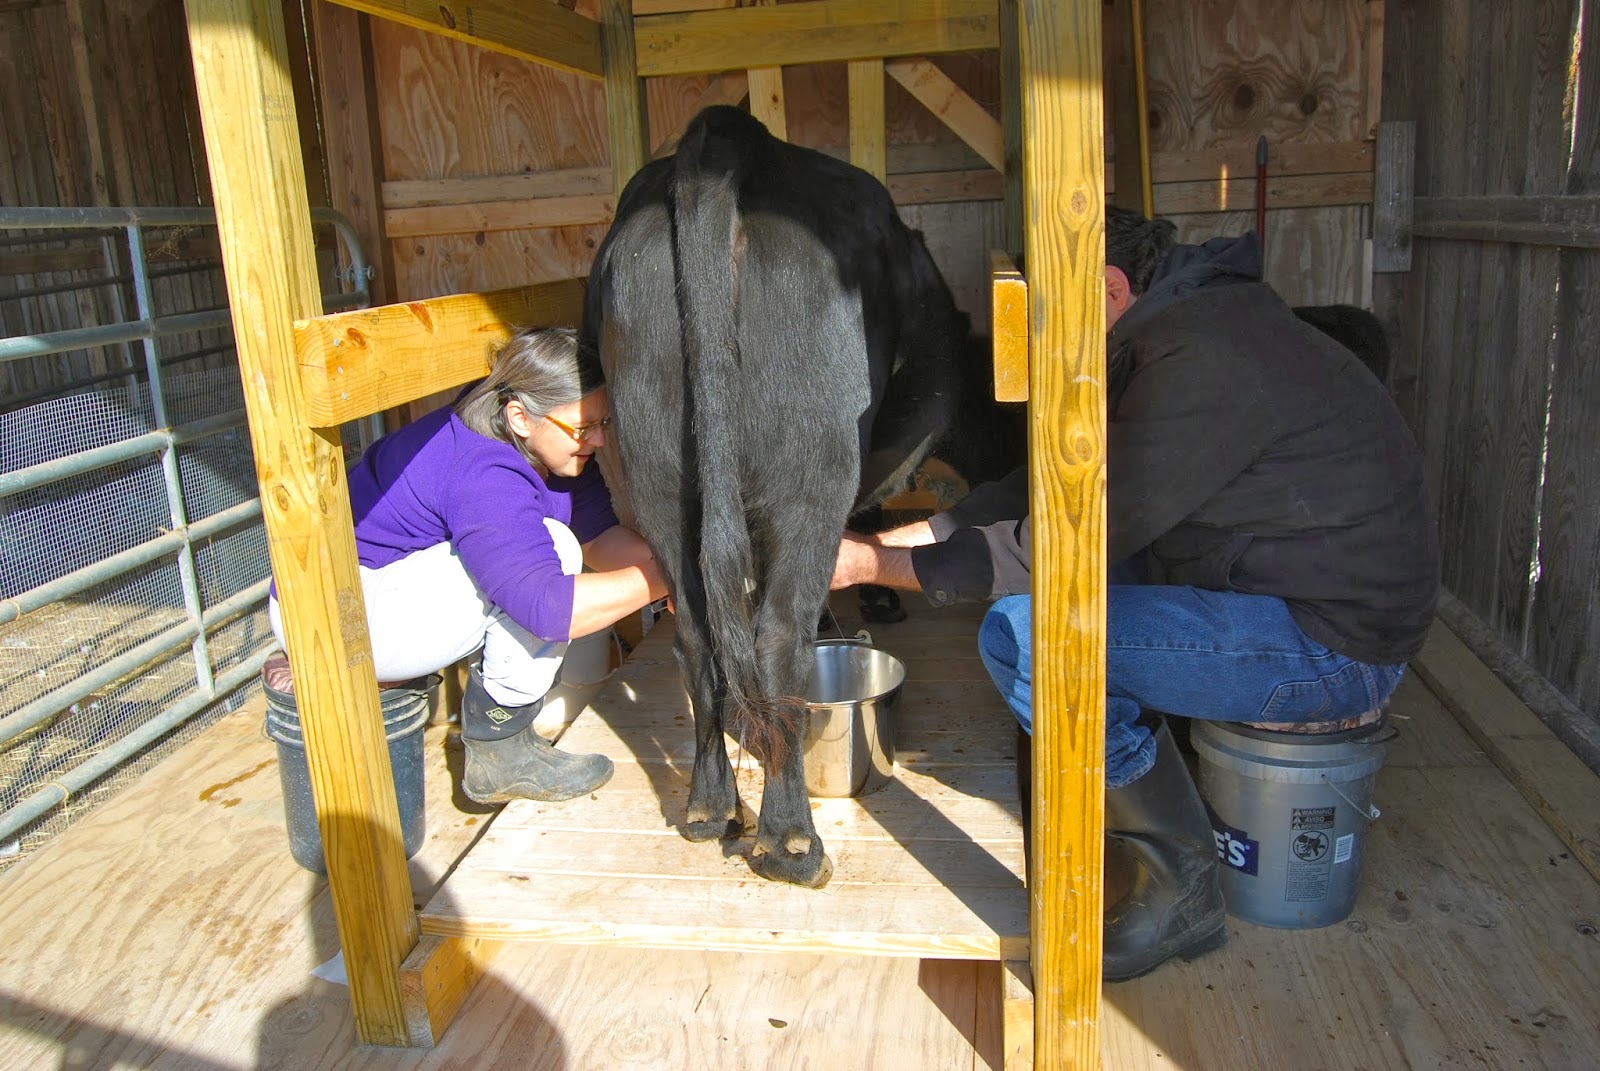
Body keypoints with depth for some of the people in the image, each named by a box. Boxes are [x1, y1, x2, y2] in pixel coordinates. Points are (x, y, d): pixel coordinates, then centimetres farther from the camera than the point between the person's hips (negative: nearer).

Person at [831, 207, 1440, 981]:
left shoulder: (1205, 362, -22)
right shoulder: (1181, 335, 10)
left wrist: (874, 566, -15)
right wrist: (885, 542, 3)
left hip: (1334, 644, -10)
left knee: (1025, 632, -20)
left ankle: (1180, 885, -3)